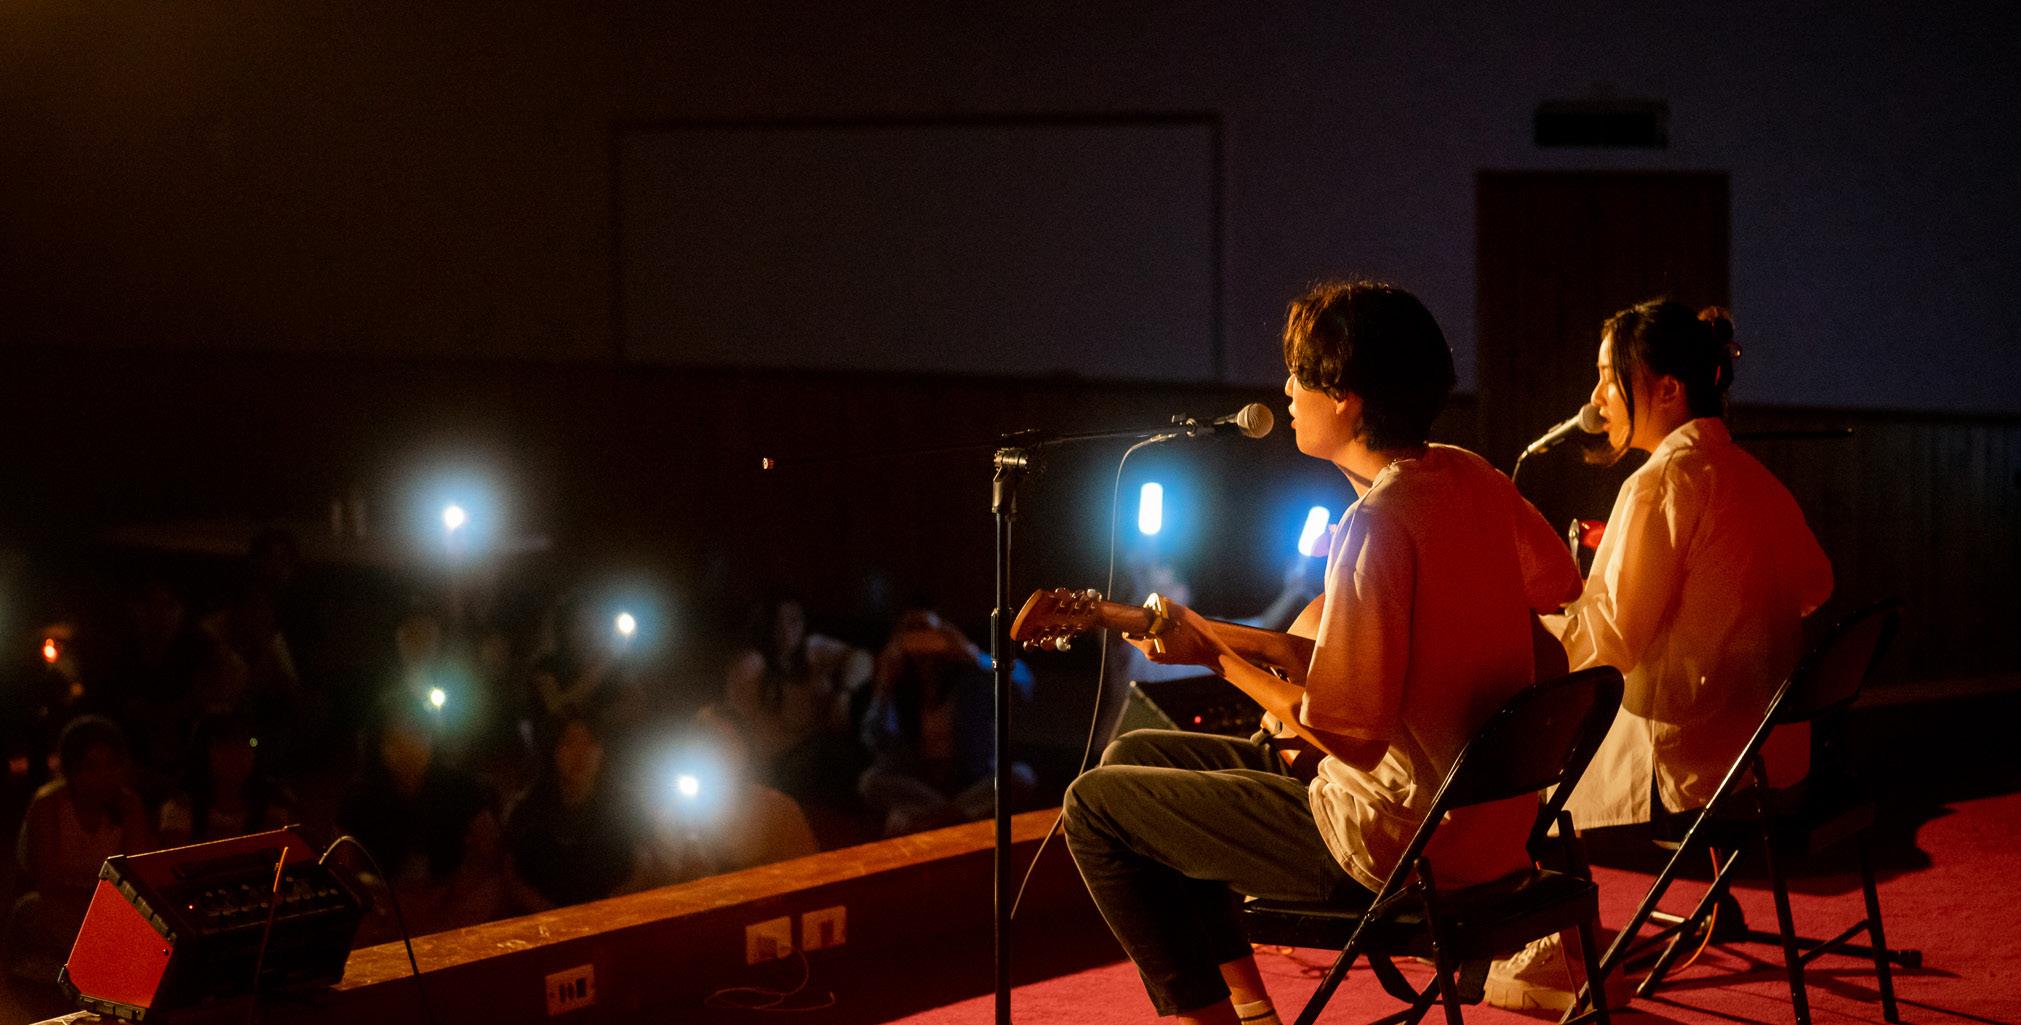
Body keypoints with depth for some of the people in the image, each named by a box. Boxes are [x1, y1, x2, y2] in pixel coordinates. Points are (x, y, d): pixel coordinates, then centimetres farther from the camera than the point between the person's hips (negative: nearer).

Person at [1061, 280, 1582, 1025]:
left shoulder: (1378, 525, -25)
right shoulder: (1469, 477, 2)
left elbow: (1348, 732, -25)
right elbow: (1558, 582, 19)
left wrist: (1215, 654, -14)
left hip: (1399, 845, -9)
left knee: (1096, 804, 2)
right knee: (1134, 757, 20)